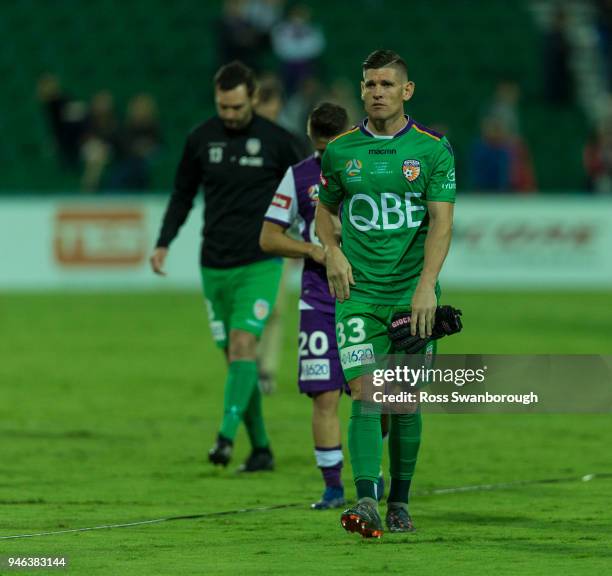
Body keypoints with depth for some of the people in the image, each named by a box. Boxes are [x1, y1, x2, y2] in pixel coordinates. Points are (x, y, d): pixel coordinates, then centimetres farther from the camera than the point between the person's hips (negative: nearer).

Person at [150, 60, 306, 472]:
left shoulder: (276, 141, -5)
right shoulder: (201, 139, 3)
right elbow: (183, 194, 15)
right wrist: (164, 243, 5)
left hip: (260, 264, -4)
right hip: (215, 265, 4)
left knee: (243, 344, -20)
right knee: (234, 355, 6)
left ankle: (227, 435, -28)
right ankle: (261, 449, 14)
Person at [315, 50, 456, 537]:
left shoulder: (433, 150, -1)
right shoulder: (340, 150, 5)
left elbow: (441, 221, -8)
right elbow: (325, 208, 19)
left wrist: (426, 284, -20)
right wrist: (333, 251, -2)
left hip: (413, 294, 0)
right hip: (358, 291, 0)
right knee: (365, 393, -13)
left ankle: (400, 502, 20)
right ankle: (366, 502, -22)